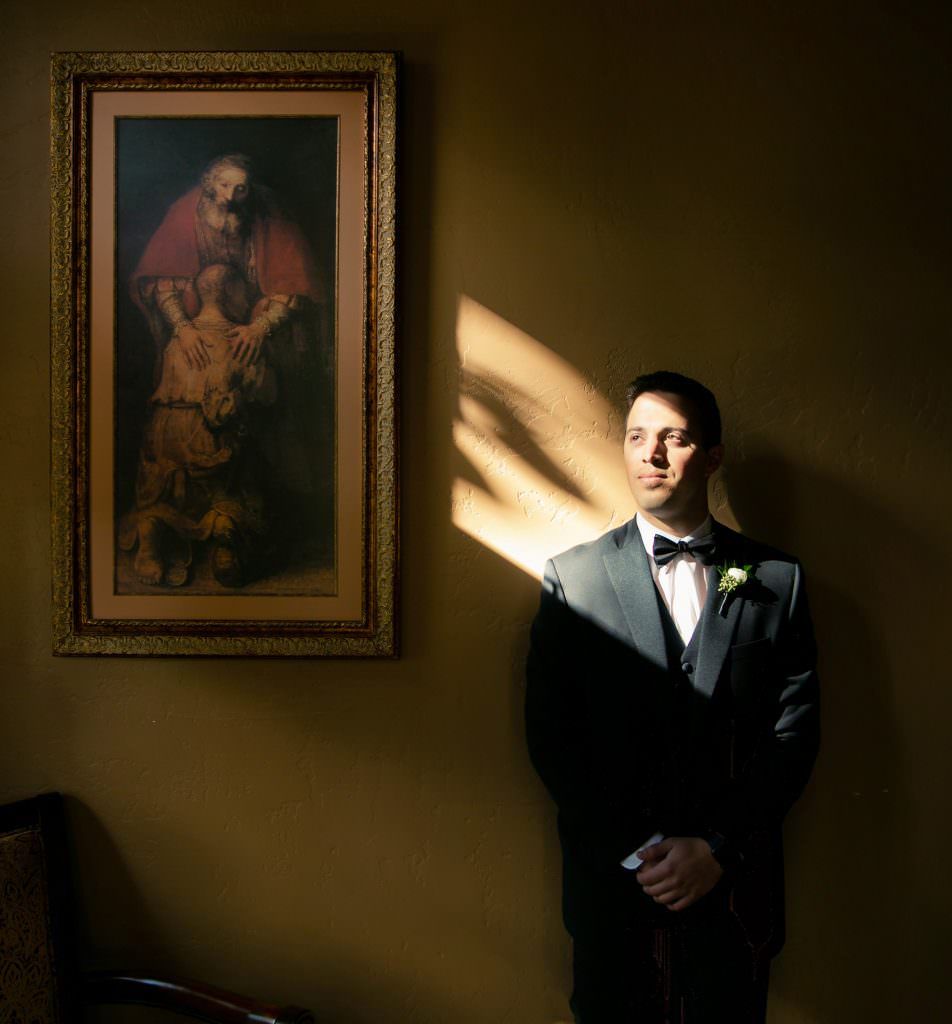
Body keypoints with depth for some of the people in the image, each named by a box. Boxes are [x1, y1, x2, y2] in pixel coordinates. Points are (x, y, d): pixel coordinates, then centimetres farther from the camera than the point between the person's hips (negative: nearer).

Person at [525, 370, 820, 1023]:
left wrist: (718, 847, -10)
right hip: (613, 884, 0)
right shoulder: (573, 577, 0)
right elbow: (550, 732, -4)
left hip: (736, 889, 1)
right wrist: (633, 851, -11)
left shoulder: (777, 579, 2)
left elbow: (796, 729, -1)